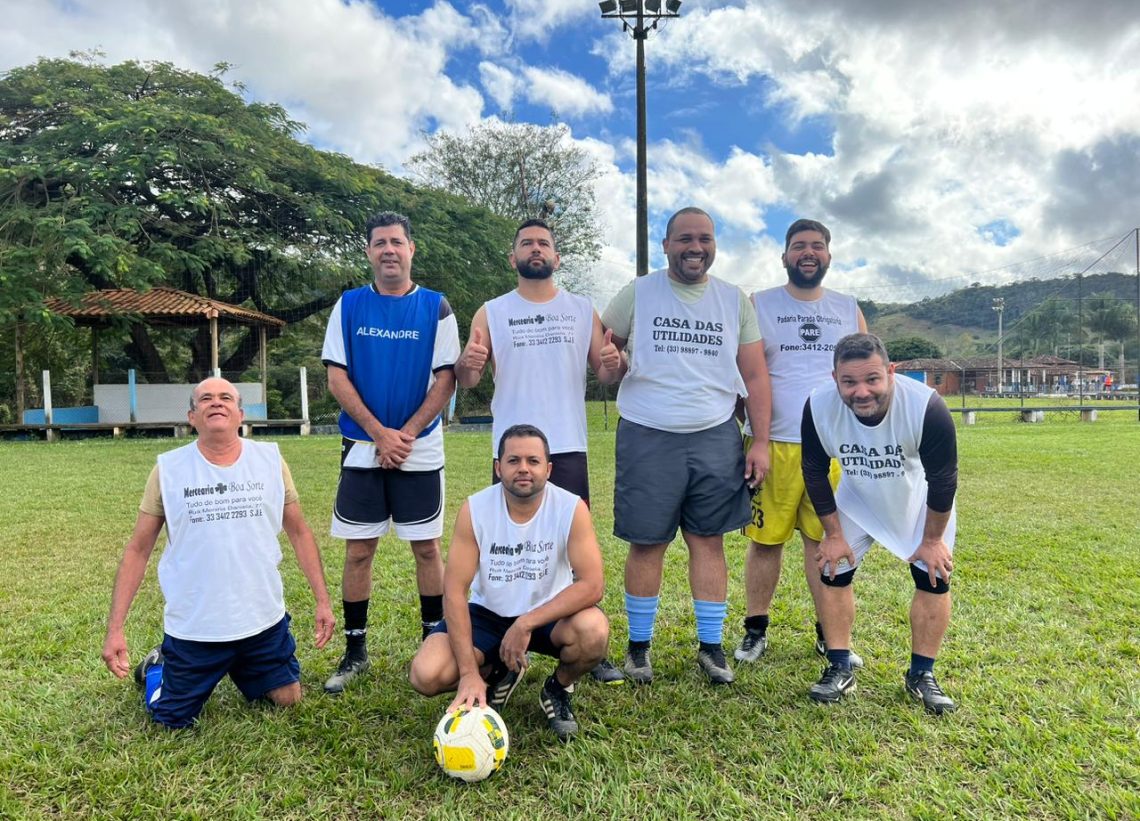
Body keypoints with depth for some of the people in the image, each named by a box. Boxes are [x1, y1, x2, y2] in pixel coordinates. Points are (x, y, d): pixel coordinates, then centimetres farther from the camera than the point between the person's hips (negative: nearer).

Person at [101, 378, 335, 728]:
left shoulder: (271, 460, -4)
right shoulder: (168, 468, -7)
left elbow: (299, 533, 3)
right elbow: (138, 550, -2)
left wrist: (322, 600, -1)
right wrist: (115, 628, -7)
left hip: (264, 620, 2)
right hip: (193, 629, -2)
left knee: (287, 700, 15)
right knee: (173, 720, 10)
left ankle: (240, 670, 43)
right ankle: (157, 667, 41)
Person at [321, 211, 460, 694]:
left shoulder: (435, 307, 1)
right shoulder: (349, 306, 4)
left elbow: (445, 379, -3)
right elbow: (337, 378, 0)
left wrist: (406, 434, -12)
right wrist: (379, 433, -10)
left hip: (421, 450, -1)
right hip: (362, 449, 1)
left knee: (427, 546, 5)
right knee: (358, 550, 5)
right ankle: (355, 651, 18)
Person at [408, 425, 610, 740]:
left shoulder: (572, 508, -20)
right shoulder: (474, 509, -18)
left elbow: (591, 585, -25)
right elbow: (454, 591, -18)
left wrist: (527, 623, -32)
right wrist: (470, 673, -24)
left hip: (549, 613, -1)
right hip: (488, 613, 1)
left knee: (594, 630, -33)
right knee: (426, 675, -21)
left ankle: (558, 689, 3)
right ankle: (497, 674, 13)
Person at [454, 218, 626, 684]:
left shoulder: (582, 311, 10)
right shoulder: (492, 313, 7)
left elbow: (605, 374, 8)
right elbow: (465, 380, 2)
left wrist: (615, 364, -15)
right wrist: (469, 363, -22)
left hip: (568, 448, 1)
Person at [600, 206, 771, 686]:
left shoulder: (735, 301, 9)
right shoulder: (636, 294, 5)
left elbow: (755, 376, 9)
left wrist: (760, 441, 3)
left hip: (715, 436, 2)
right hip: (647, 436, -1)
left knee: (709, 541, 5)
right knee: (646, 543, 3)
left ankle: (711, 646, 19)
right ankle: (639, 645, 18)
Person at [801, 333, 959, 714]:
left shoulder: (926, 406, -37)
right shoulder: (819, 407, -31)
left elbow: (943, 479, -22)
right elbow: (815, 473, -14)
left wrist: (932, 540, -12)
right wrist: (834, 534, -8)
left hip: (919, 500, -1)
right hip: (856, 499, 2)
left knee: (934, 579, -4)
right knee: (832, 572, -2)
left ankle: (921, 675, 16)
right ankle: (840, 669, 13)